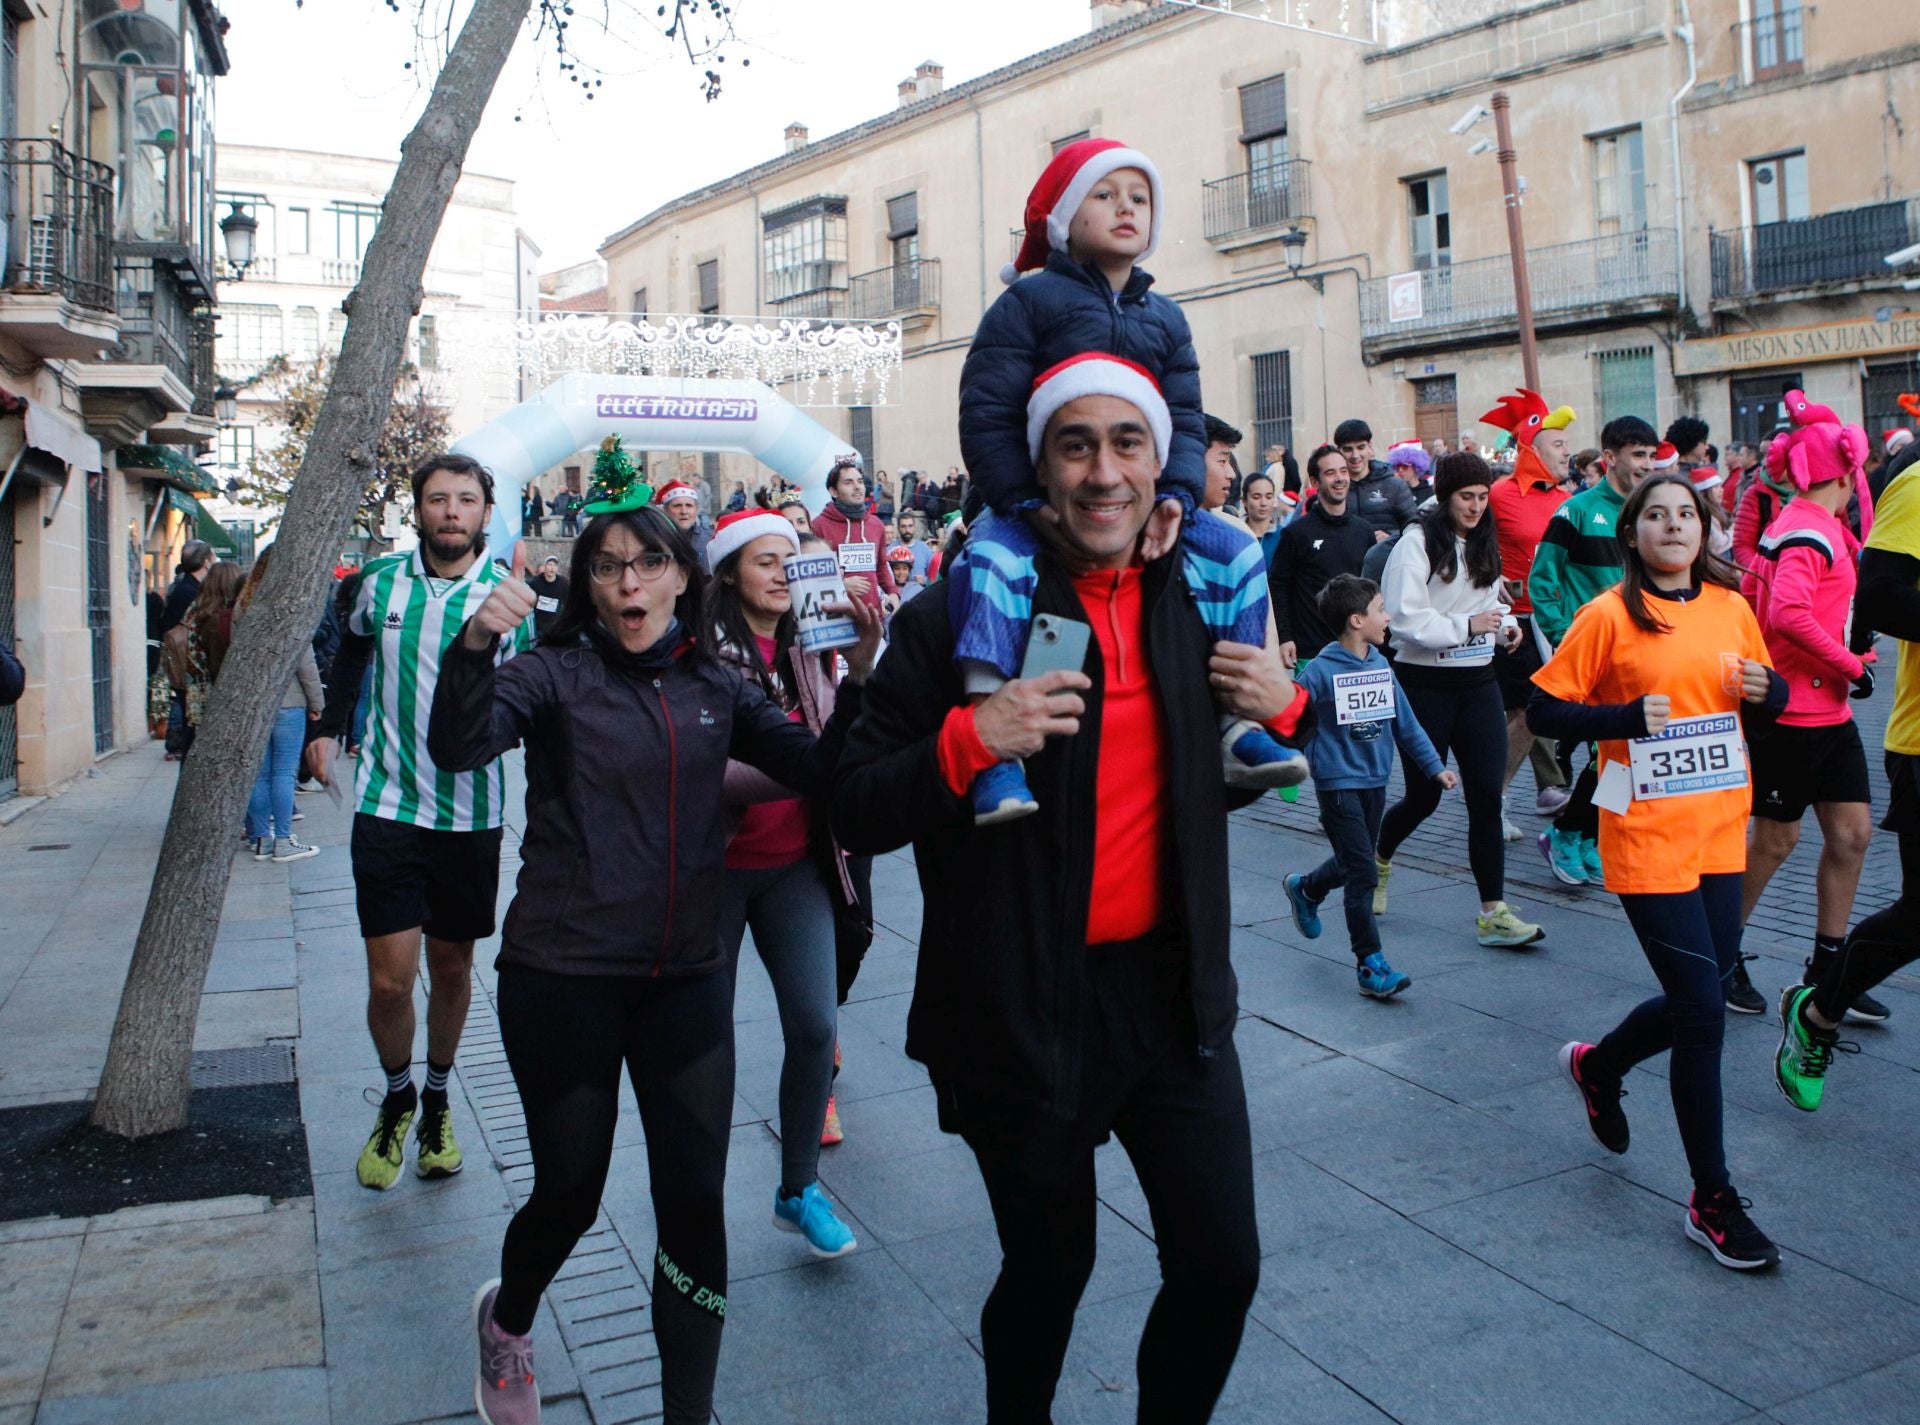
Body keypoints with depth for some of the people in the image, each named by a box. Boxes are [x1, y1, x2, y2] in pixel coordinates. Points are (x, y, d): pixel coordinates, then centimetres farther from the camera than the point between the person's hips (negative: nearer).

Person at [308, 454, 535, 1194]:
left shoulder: (511, 596, -5)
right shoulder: (381, 580, 1)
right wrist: (329, 727, 19)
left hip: (471, 811, 0)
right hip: (388, 804, 1)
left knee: (452, 967, 14)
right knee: (390, 979, -3)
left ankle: (437, 1100, 36)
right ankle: (396, 1098, 25)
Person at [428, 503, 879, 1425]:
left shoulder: (716, 687, 5)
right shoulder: (555, 673, -5)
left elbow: (822, 773, -3)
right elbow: (458, 748, -22)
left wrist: (858, 679, -18)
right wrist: (475, 643, -39)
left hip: (686, 977, 3)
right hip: (563, 976, -2)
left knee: (696, 1201, 1)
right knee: (571, 1192, 10)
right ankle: (507, 1321, 45)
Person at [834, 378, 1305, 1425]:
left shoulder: (1200, 598, 5)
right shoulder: (960, 617, -10)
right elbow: (856, 812, -11)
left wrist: (1284, 709, -2)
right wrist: (967, 740, -28)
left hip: (1174, 992, 4)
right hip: (1023, 1010, -4)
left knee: (1222, 1264, 10)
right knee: (1049, 1270, 13)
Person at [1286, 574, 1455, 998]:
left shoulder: (1383, 667, 5)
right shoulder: (1321, 670, -14)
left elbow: (1405, 724, 12)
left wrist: (1434, 766, 12)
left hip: (1375, 782, 7)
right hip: (1338, 784, -7)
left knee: (1354, 863, 18)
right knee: (1362, 872, -7)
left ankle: (1305, 889, 48)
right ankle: (1370, 963, 3)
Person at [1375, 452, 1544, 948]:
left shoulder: (1484, 544, 13)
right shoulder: (1417, 543, -9)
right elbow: (1406, 619, -16)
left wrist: (1505, 624, 3)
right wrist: (1466, 626, -21)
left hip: (1477, 680, 6)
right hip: (1425, 683, -6)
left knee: (1486, 795, -2)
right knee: (1424, 795, 4)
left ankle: (1494, 912, 1)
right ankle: (1377, 859, 35)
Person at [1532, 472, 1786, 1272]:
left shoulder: (1730, 607, 7)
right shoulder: (1610, 615, -8)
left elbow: (1766, 699, 18)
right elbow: (1543, 710, -8)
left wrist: (1766, 689, -4)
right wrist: (1630, 715, -21)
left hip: (1721, 834, 6)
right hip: (1648, 839, -6)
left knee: (1698, 1000, 13)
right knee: (1703, 1011, -4)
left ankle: (1597, 1065, 43)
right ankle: (1712, 1201, 11)